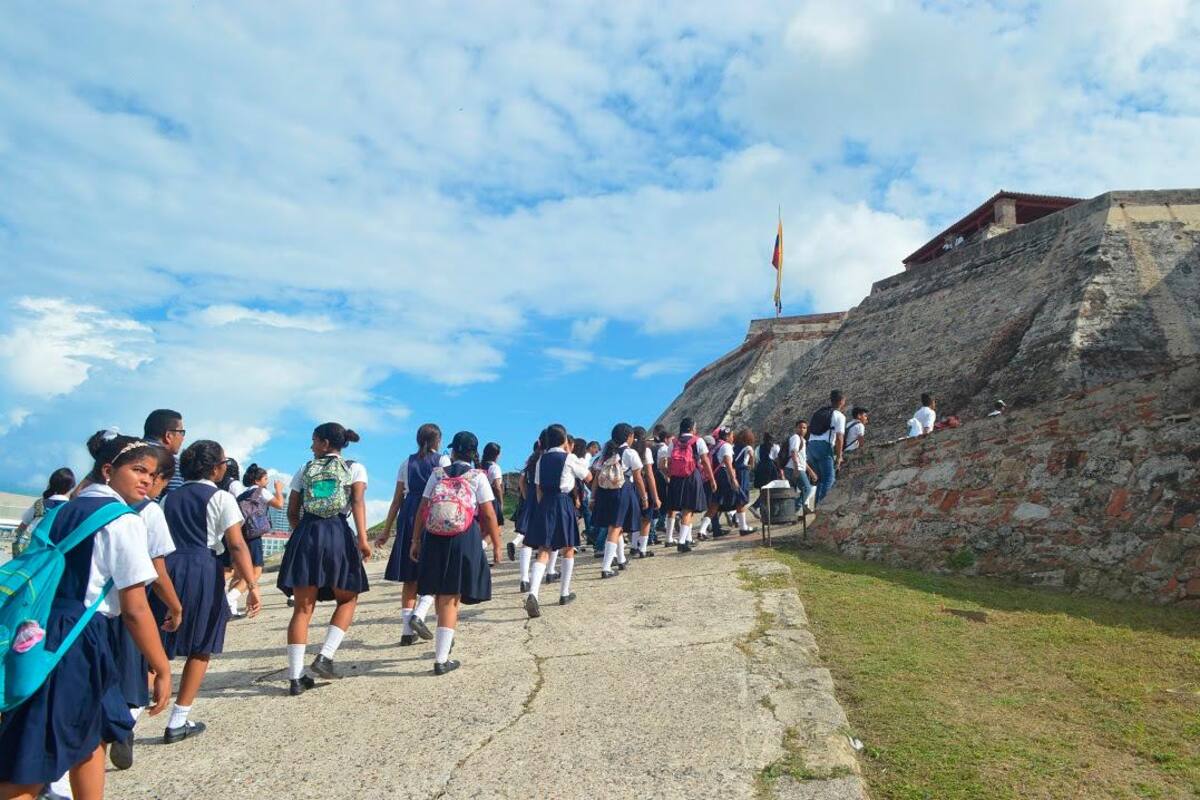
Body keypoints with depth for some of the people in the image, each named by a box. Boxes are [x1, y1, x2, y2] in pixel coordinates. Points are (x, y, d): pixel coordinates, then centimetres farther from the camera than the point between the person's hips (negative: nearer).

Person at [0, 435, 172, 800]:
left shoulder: (63, 511, 15)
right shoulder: (124, 521, -10)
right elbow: (134, 609, -12)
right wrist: (162, 669, -5)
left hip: (39, 631, 9)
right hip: (78, 640, -9)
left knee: (92, 734, 24)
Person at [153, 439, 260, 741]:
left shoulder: (171, 498, 17)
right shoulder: (221, 498, -1)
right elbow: (237, 545, -11)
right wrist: (252, 585, -14)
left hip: (166, 568, 5)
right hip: (202, 571, -5)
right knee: (200, 649, 11)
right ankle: (178, 722, 16)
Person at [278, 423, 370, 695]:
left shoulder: (304, 470, 16)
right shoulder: (355, 468, 10)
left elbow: (292, 511, 15)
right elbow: (358, 502, -6)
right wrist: (362, 538, -13)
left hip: (305, 536, 2)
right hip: (338, 535, -2)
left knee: (303, 607, 5)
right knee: (348, 600, 15)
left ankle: (295, 677, 4)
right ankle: (325, 657, 0)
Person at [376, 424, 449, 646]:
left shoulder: (407, 463, 14)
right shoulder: (443, 460, 3)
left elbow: (397, 499, 12)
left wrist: (387, 531, 15)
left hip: (408, 517, 4)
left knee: (410, 576, 9)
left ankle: (407, 632, 10)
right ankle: (418, 615, -14)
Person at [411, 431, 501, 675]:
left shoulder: (437, 474, 8)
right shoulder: (478, 476, 0)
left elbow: (422, 510, 6)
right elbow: (489, 514, -4)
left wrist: (416, 540, 12)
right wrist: (496, 545, 3)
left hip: (434, 537, 3)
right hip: (465, 538, -3)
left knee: (441, 594, 19)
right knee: (450, 598, 1)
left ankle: (445, 641, 38)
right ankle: (441, 659, 0)